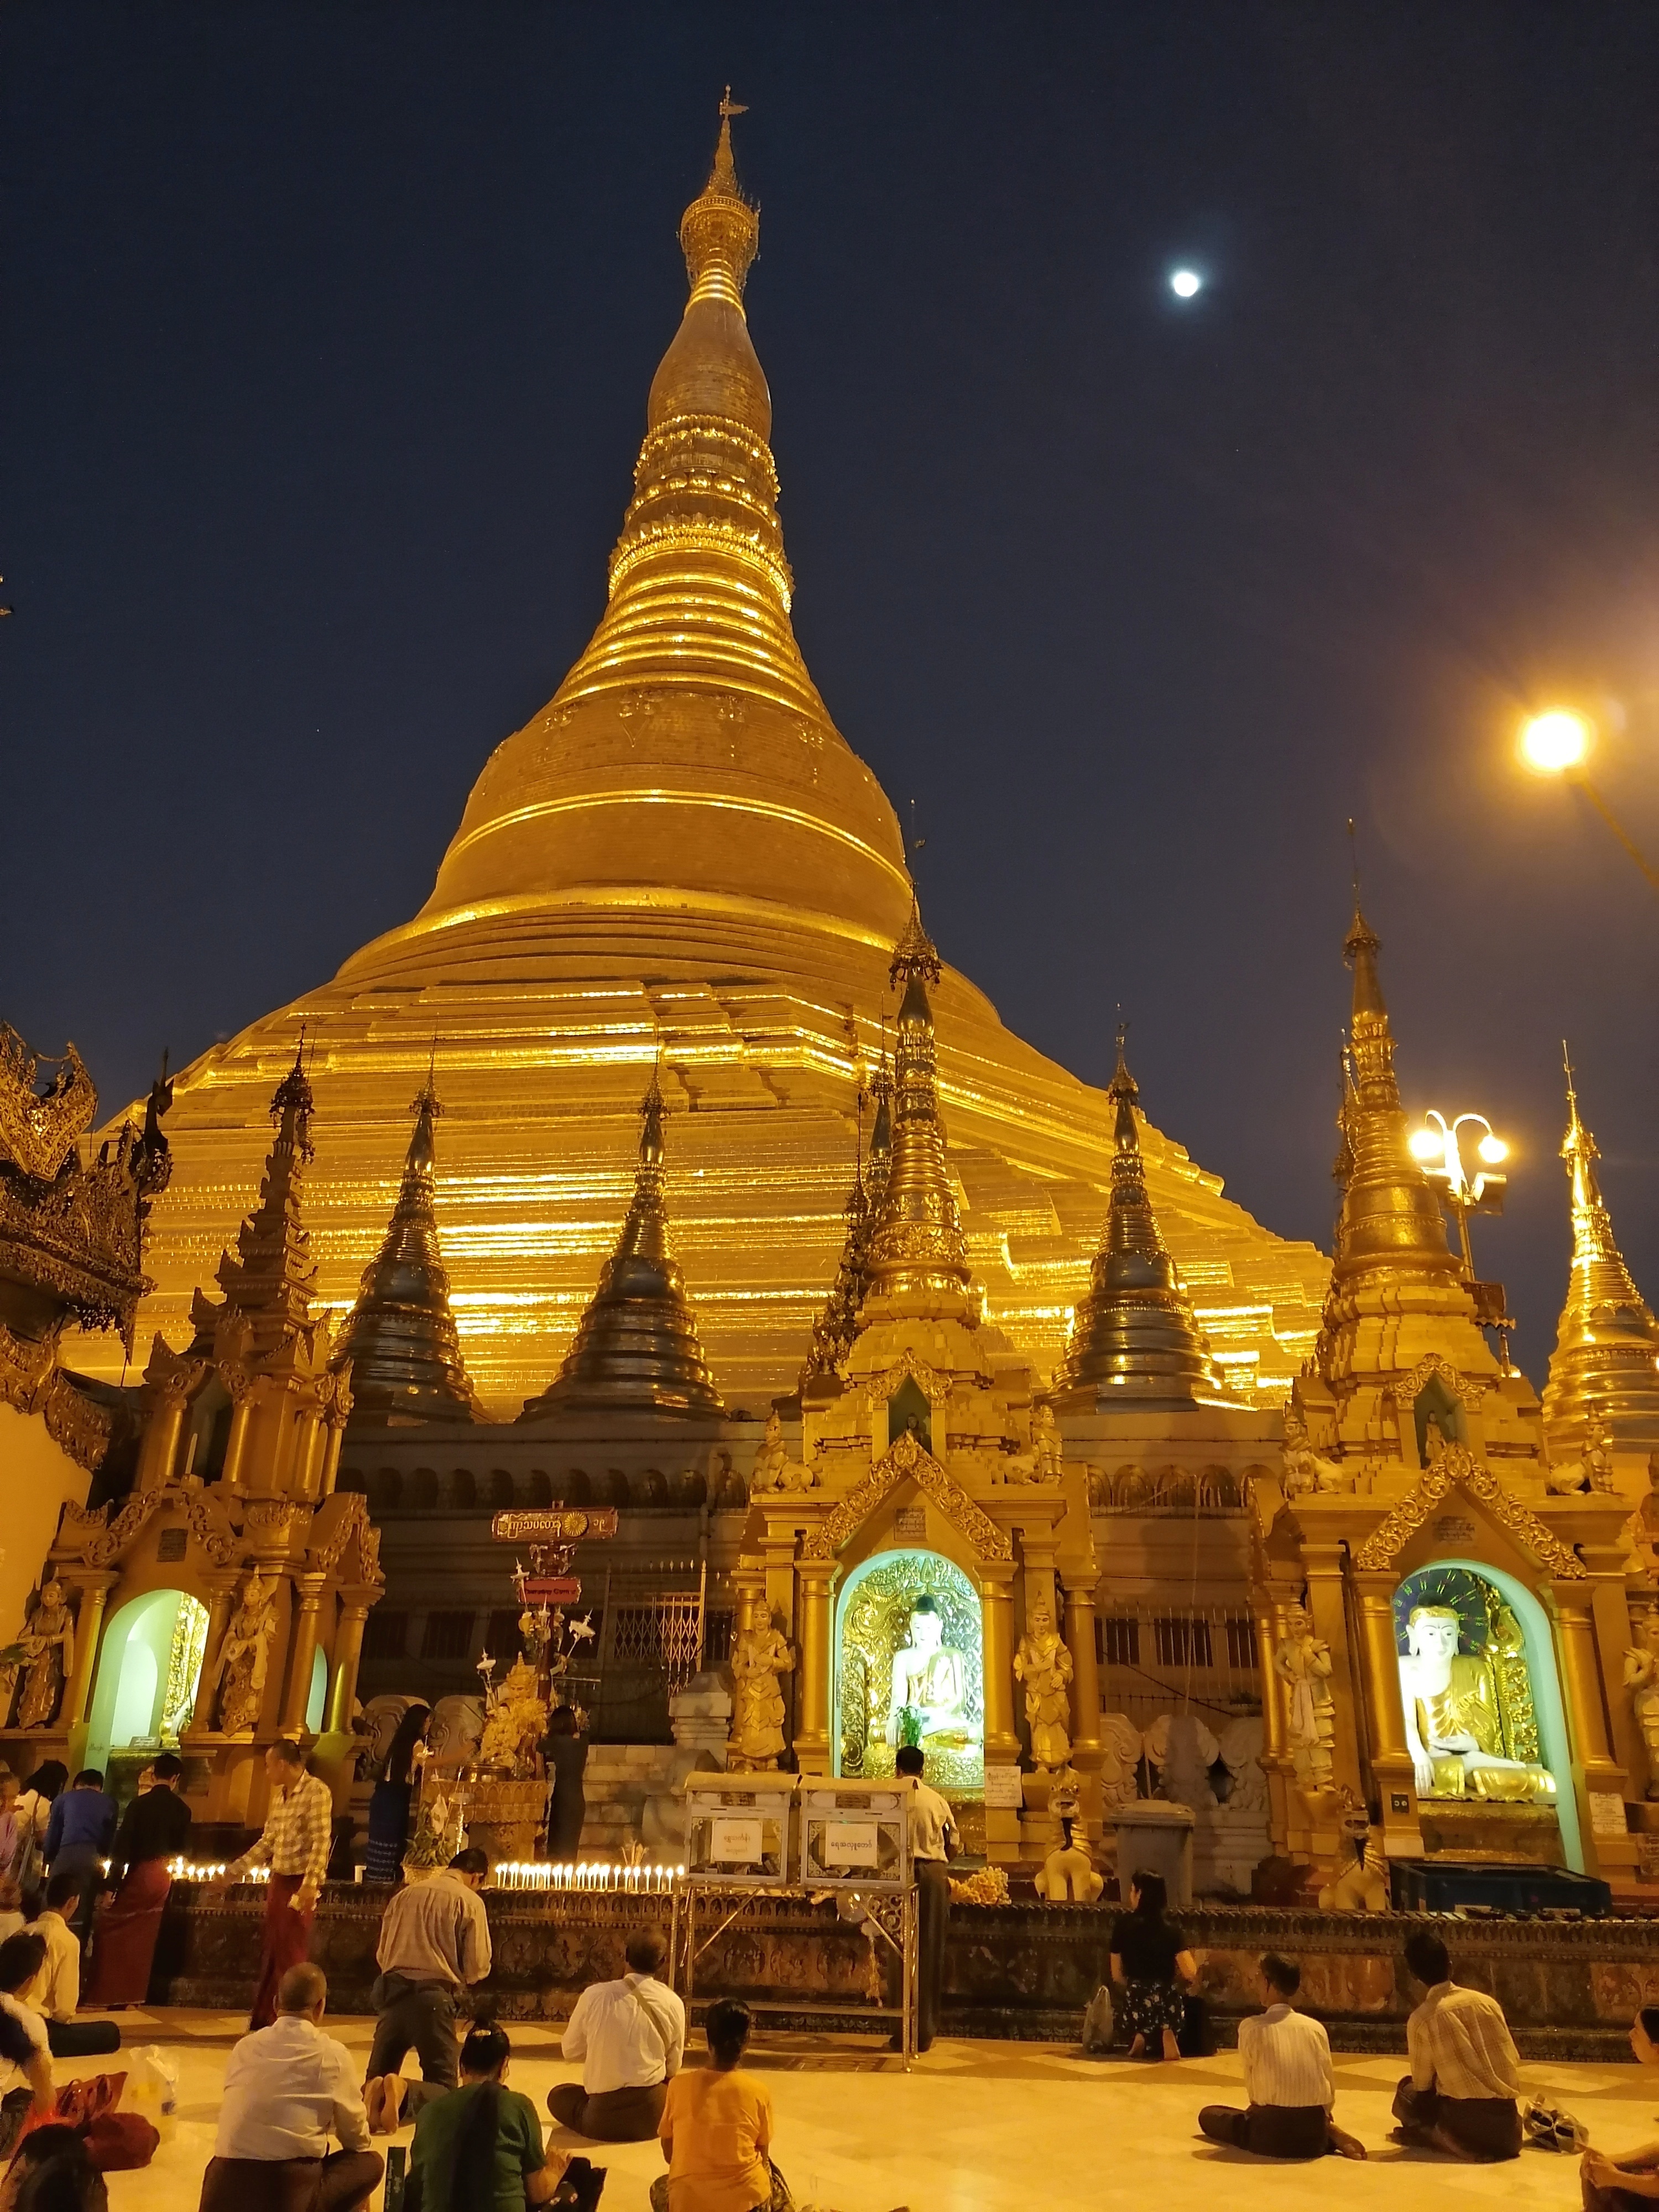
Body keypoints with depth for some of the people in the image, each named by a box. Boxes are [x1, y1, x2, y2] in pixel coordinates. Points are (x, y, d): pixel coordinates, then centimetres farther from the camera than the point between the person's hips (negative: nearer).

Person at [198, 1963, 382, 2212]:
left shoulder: (245, 2047, 11)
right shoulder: (333, 2054, 0)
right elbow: (355, 2135, 13)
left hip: (228, 2189, 4)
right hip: (291, 2188, -4)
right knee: (371, 2162, 18)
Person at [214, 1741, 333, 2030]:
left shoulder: (317, 1791, -15)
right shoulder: (279, 1794, 12)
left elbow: (321, 1842, -21)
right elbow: (267, 1843, 19)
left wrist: (310, 1884, -28)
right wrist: (231, 1874, 19)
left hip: (300, 1885, -8)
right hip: (278, 1881, 8)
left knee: (290, 1957, -1)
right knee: (270, 1953, 15)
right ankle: (262, 2018, 26)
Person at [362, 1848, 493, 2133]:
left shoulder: (405, 1894, 13)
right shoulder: (470, 1901, -1)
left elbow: (381, 1953, 16)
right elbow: (478, 1967, -2)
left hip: (393, 1990, 4)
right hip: (433, 1994, -4)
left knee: (378, 2077, 18)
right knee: (444, 2087, 7)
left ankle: (375, 2091, -18)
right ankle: (405, 2090, -25)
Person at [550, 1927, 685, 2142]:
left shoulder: (595, 1995, -10)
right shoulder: (674, 2003, -6)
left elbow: (571, 2050, 5)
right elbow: (673, 2069, 6)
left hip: (603, 2120, -2)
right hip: (654, 2118, 2)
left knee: (558, 2095, 28)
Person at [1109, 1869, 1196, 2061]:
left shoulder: (1123, 1925, 0)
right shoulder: (1171, 1930, -2)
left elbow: (1117, 1976, 3)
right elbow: (1190, 1973, -9)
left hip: (1136, 2005, 0)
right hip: (1167, 2005, 0)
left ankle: (1142, 2033, 3)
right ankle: (1167, 2032, 3)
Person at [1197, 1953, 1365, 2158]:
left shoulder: (1251, 2028, -7)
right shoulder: (1316, 2028, 2)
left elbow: (1251, 2085, 0)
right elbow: (1330, 2087, 10)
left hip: (1271, 2132, -6)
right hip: (1313, 2135, 6)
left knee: (1208, 2115, 16)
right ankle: (1332, 2135, 4)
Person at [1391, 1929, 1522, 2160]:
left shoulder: (1421, 2020, -6)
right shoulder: (1487, 2002, 6)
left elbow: (1421, 2084, 3)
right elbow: (1514, 2061, 11)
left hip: (1466, 2119, -6)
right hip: (1507, 2132, 6)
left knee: (1407, 2093, 20)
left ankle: (1447, 2139, -5)